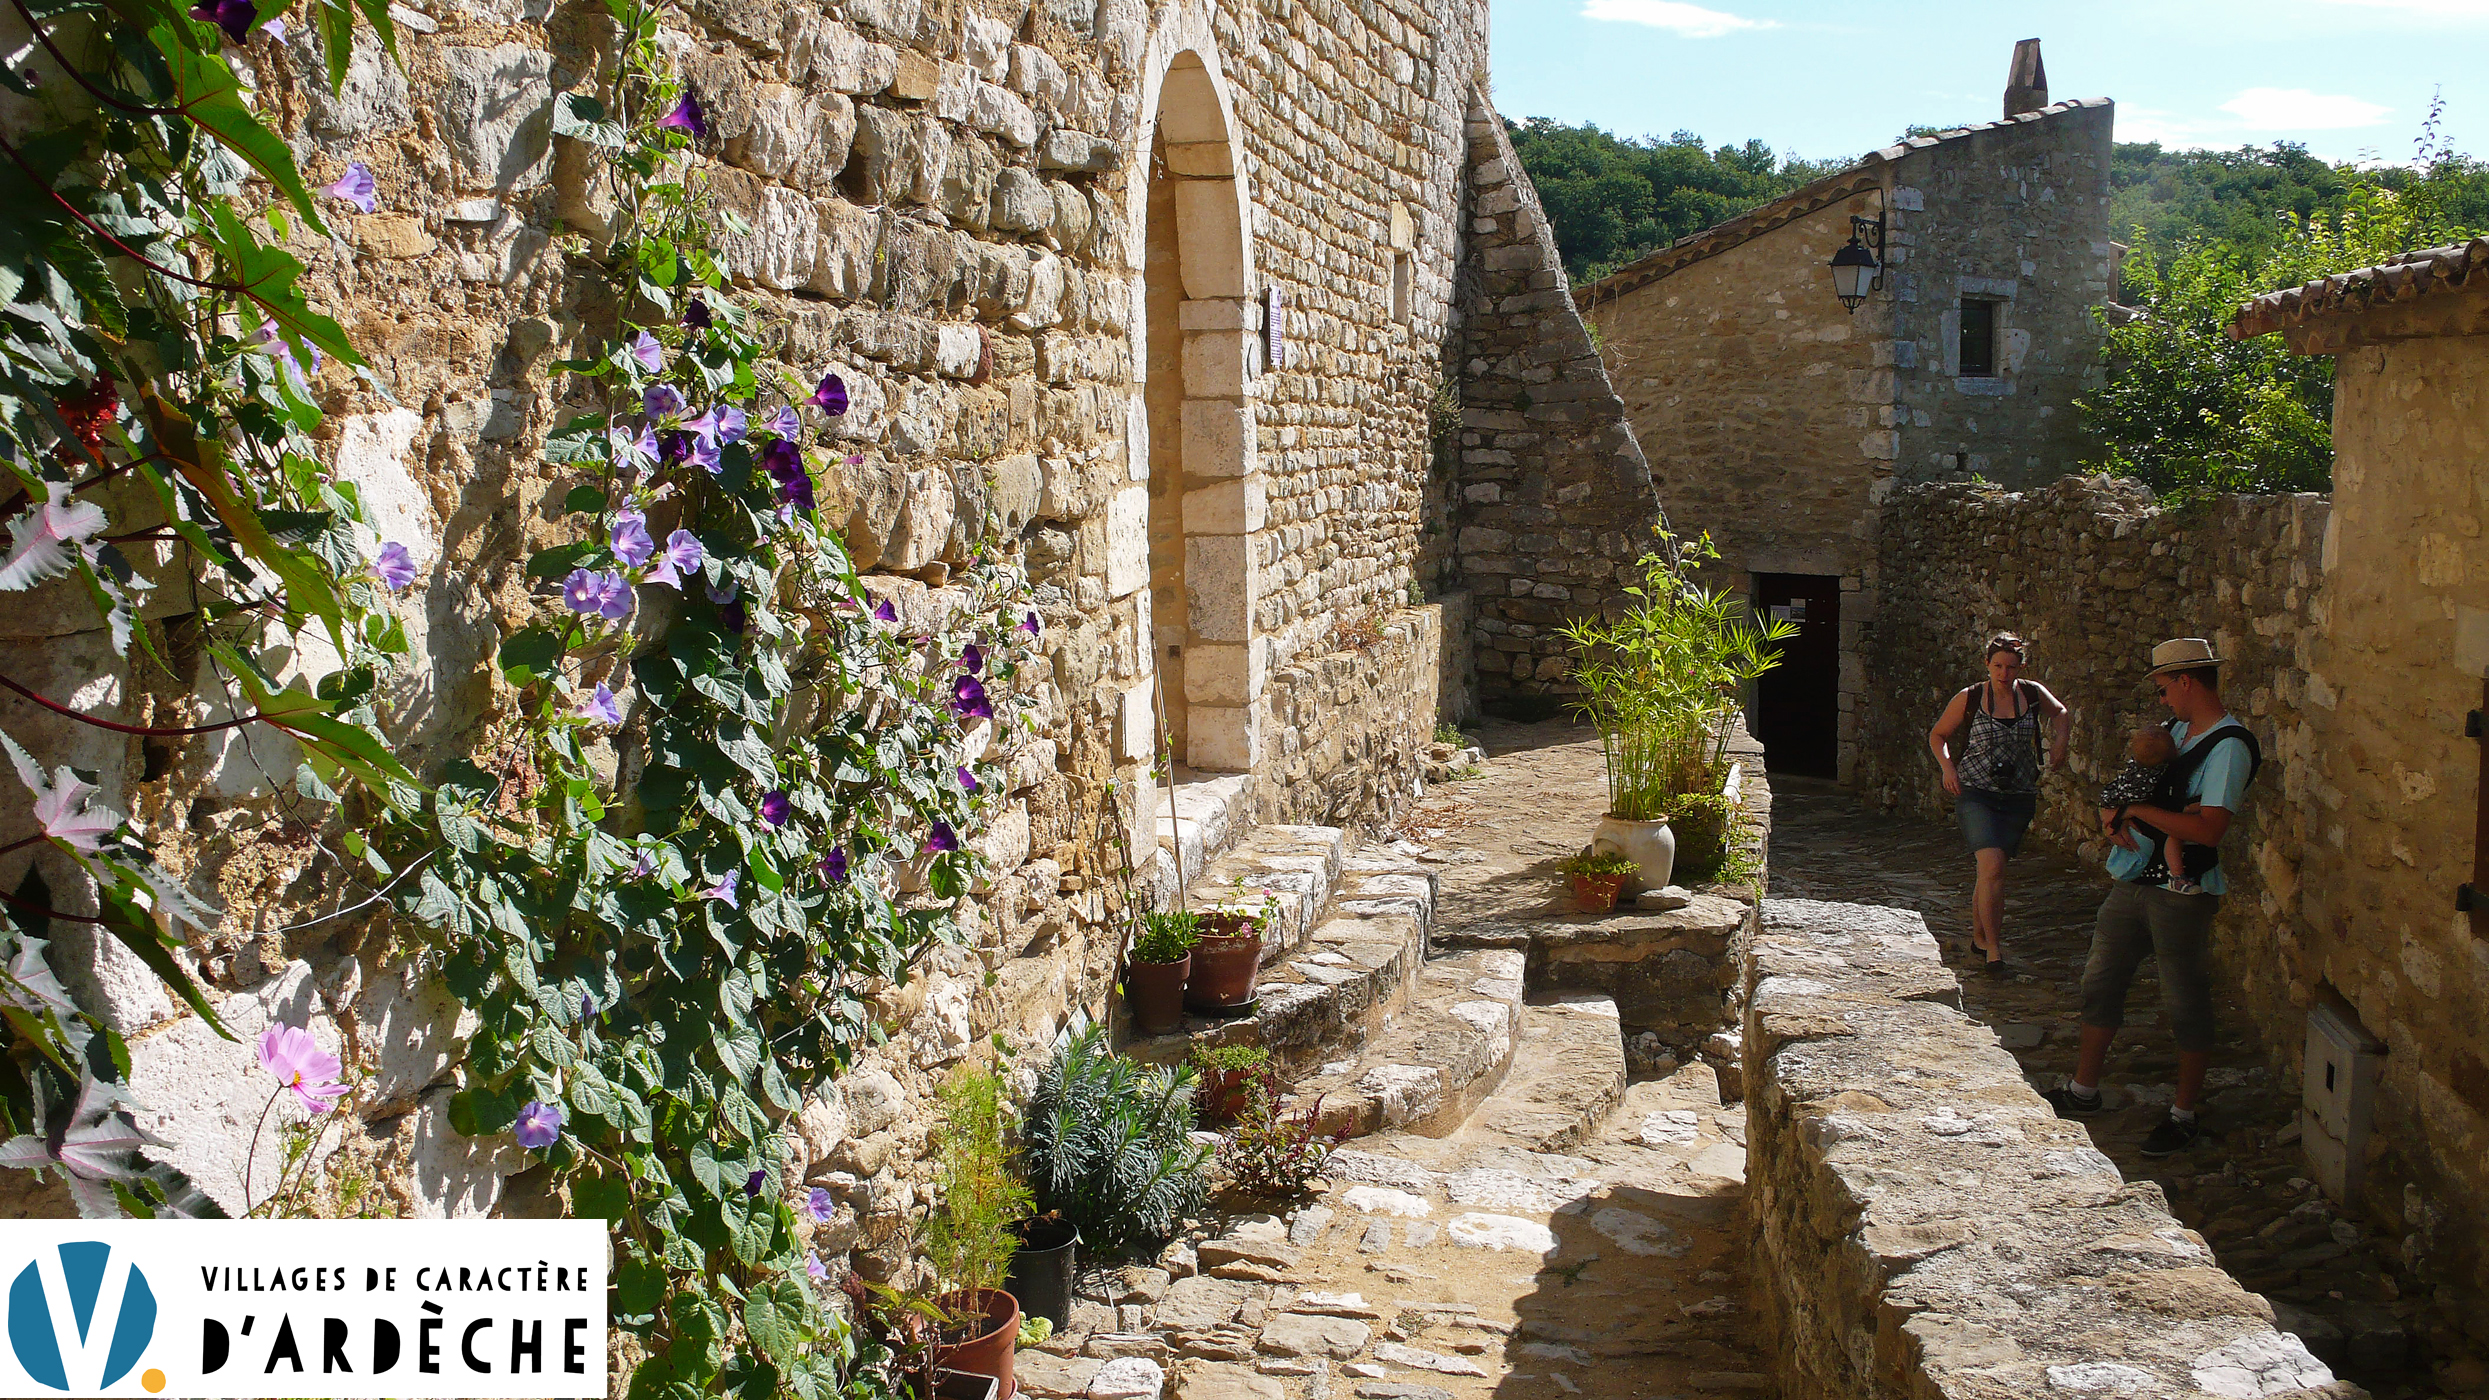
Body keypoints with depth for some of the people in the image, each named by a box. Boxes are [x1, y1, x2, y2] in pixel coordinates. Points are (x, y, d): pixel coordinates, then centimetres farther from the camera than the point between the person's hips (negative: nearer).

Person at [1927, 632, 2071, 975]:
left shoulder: (2033, 694, 2)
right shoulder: (1969, 699, -5)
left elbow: (2061, 713, 24)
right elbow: (1938, 735, 8)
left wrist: (2060, 739, 7)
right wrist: (1948, 767, -7)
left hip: (2019, 796, 3)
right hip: (1976, 793, -3)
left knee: (1992, 869, 10)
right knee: (1992, 866, -19)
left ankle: (1979, 934, 33)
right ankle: (1992, 948, -12)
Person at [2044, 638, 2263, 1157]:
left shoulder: (2229, 746, -16)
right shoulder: (2175, 731, 12)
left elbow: (2208, 830, -25)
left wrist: (2140, 810, -16)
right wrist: (2115, 816, -4)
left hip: (2183, 891, -8)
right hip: (2133, 878, 8)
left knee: (2185, 1002, 2)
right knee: (2100, 980, 13)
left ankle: (2185, 1115, 15)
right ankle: (2083, 1090, 26)